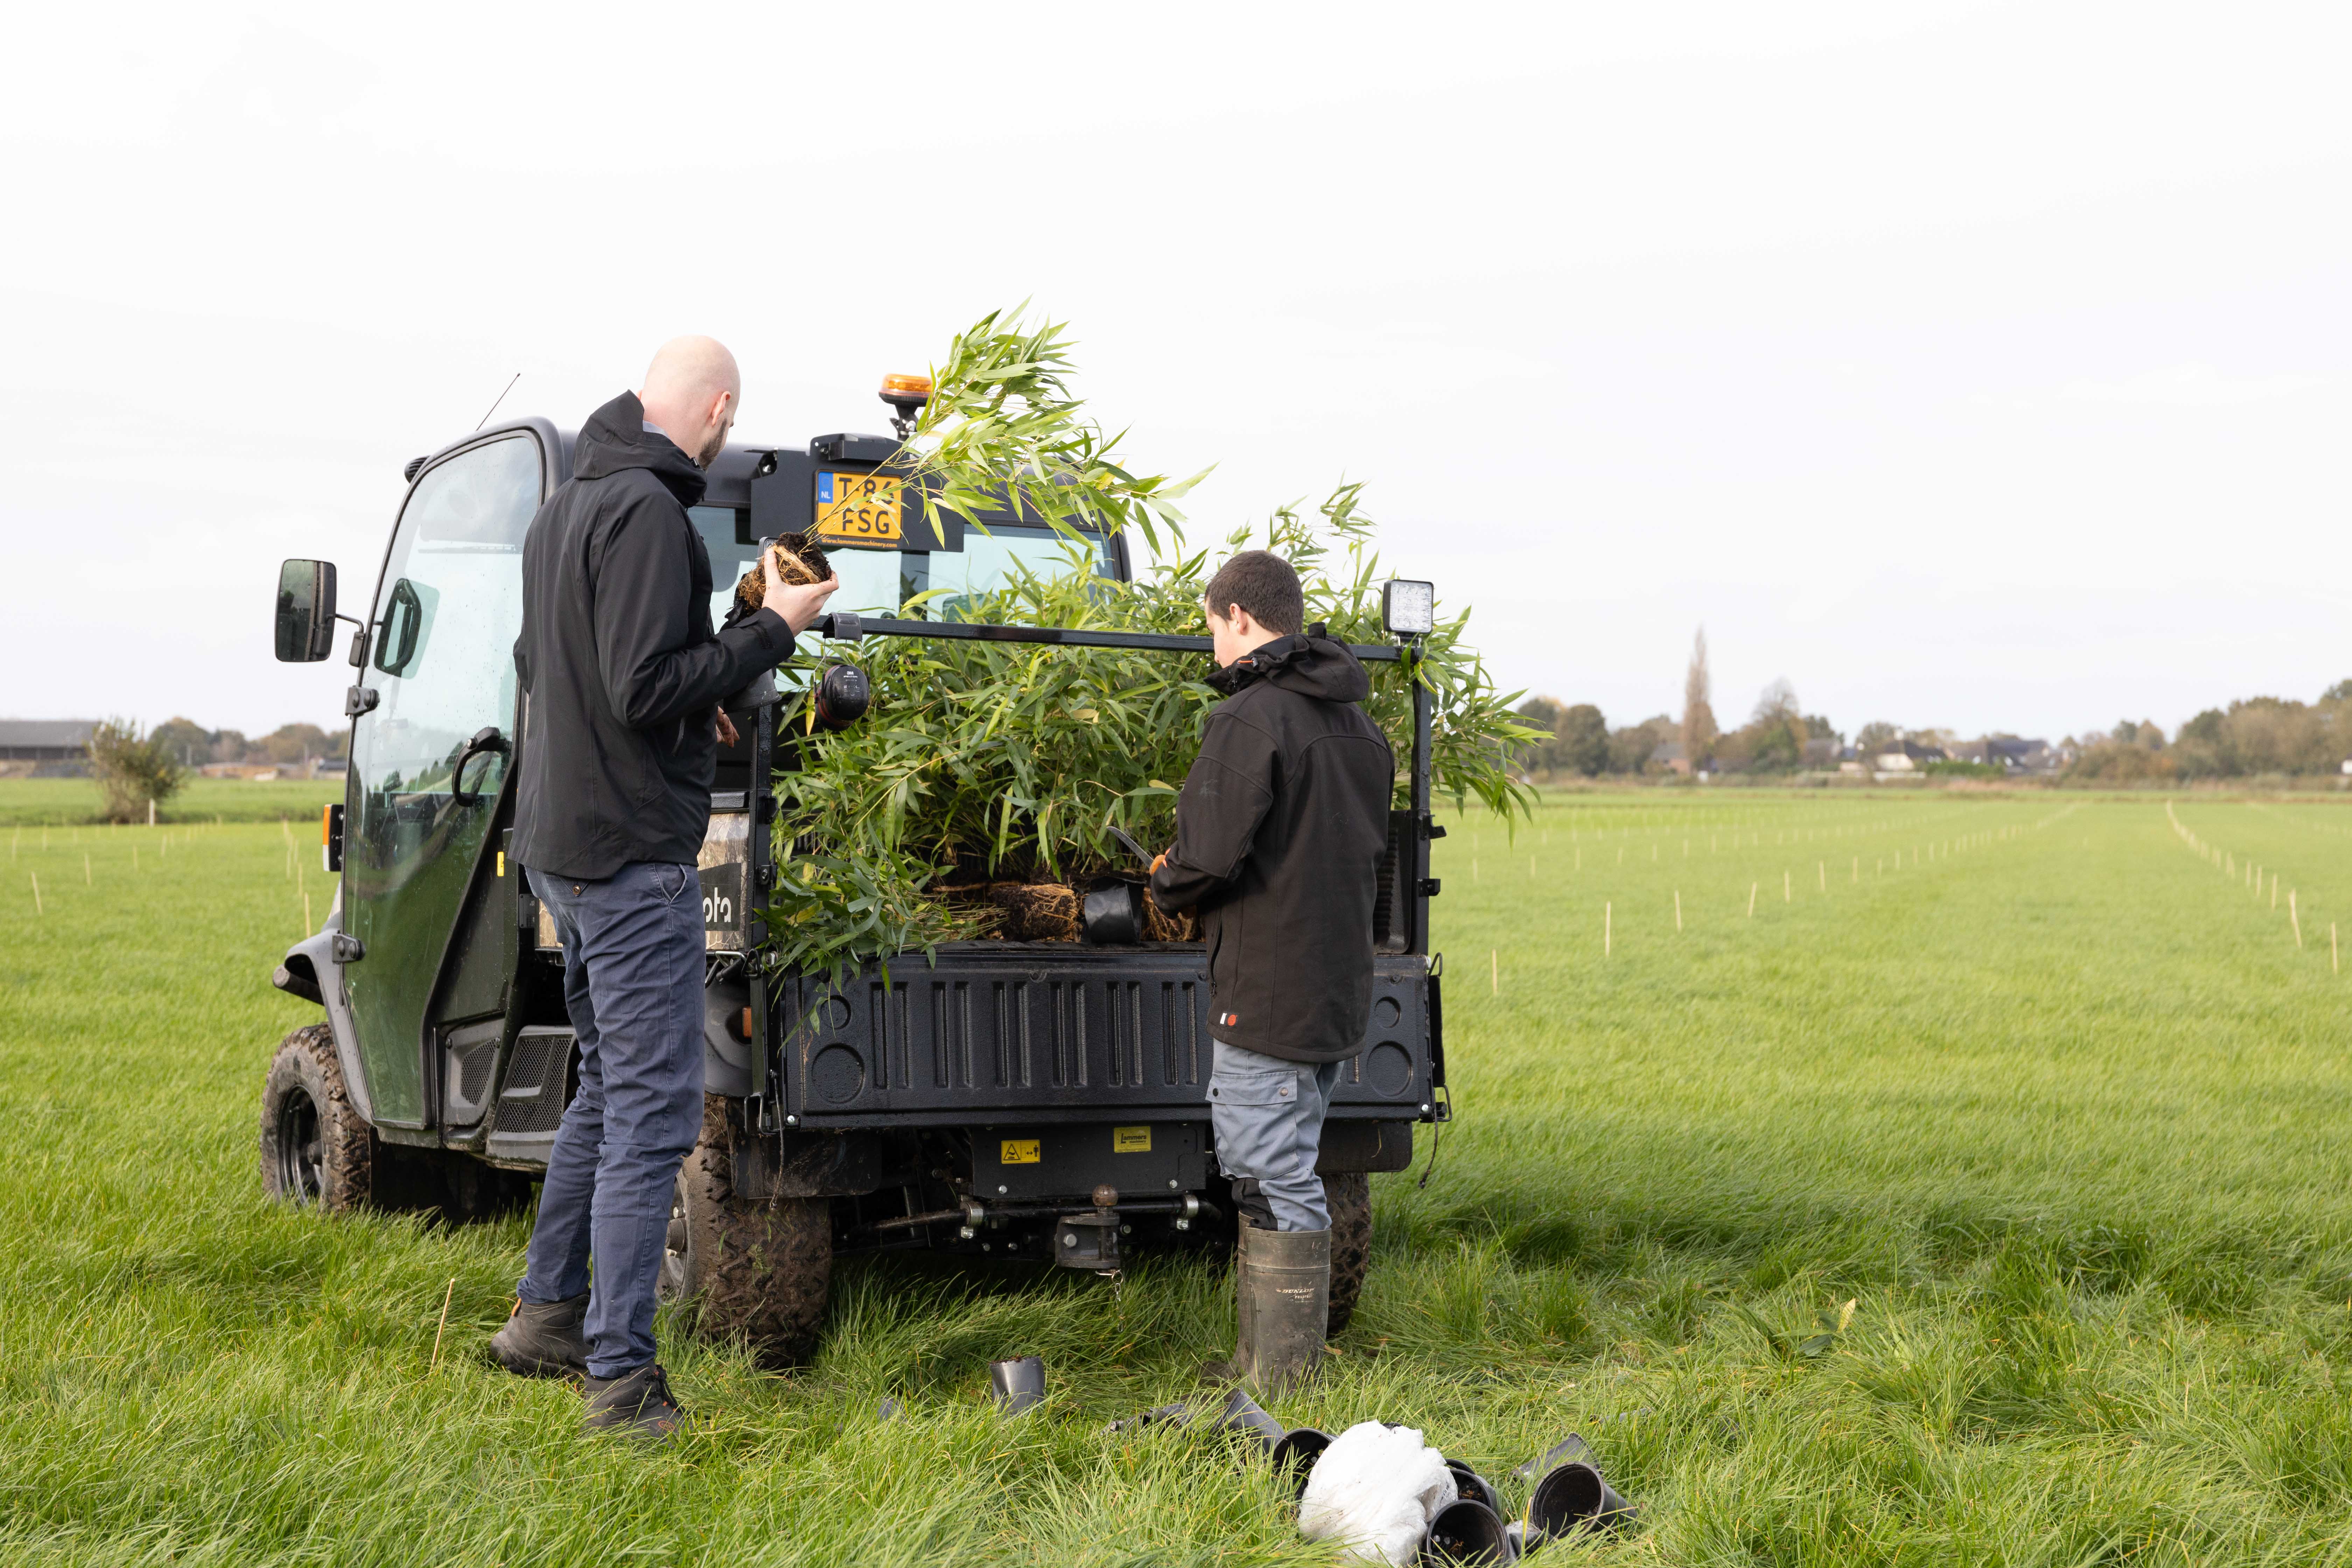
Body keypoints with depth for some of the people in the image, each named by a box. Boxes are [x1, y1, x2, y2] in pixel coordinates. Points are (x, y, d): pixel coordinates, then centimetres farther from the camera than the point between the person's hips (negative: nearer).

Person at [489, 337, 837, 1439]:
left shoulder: (565, 508, 14)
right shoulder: (645, 513, -17)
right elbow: (646, 689, -23)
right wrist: (772, 629, -14)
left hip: (562, 843, 10)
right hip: (633, 853, -10)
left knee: (610, 1085, 21)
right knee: (652, 1112, -5)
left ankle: (546, 1316, 28)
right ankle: (620, 1378, -1)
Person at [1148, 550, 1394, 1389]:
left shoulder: (1251, 717, -15)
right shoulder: (1356, 724, 14)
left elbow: (1210, 857, -20)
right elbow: (1372, 855, 20)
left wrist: (1165, 885, 0)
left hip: (1265, 992, -9)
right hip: (1337, 987, 9)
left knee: (1275, 1178, -4)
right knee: (1278, 1173, 16)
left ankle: (1281, 1380, 1)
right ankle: (1260, 1359, 23)